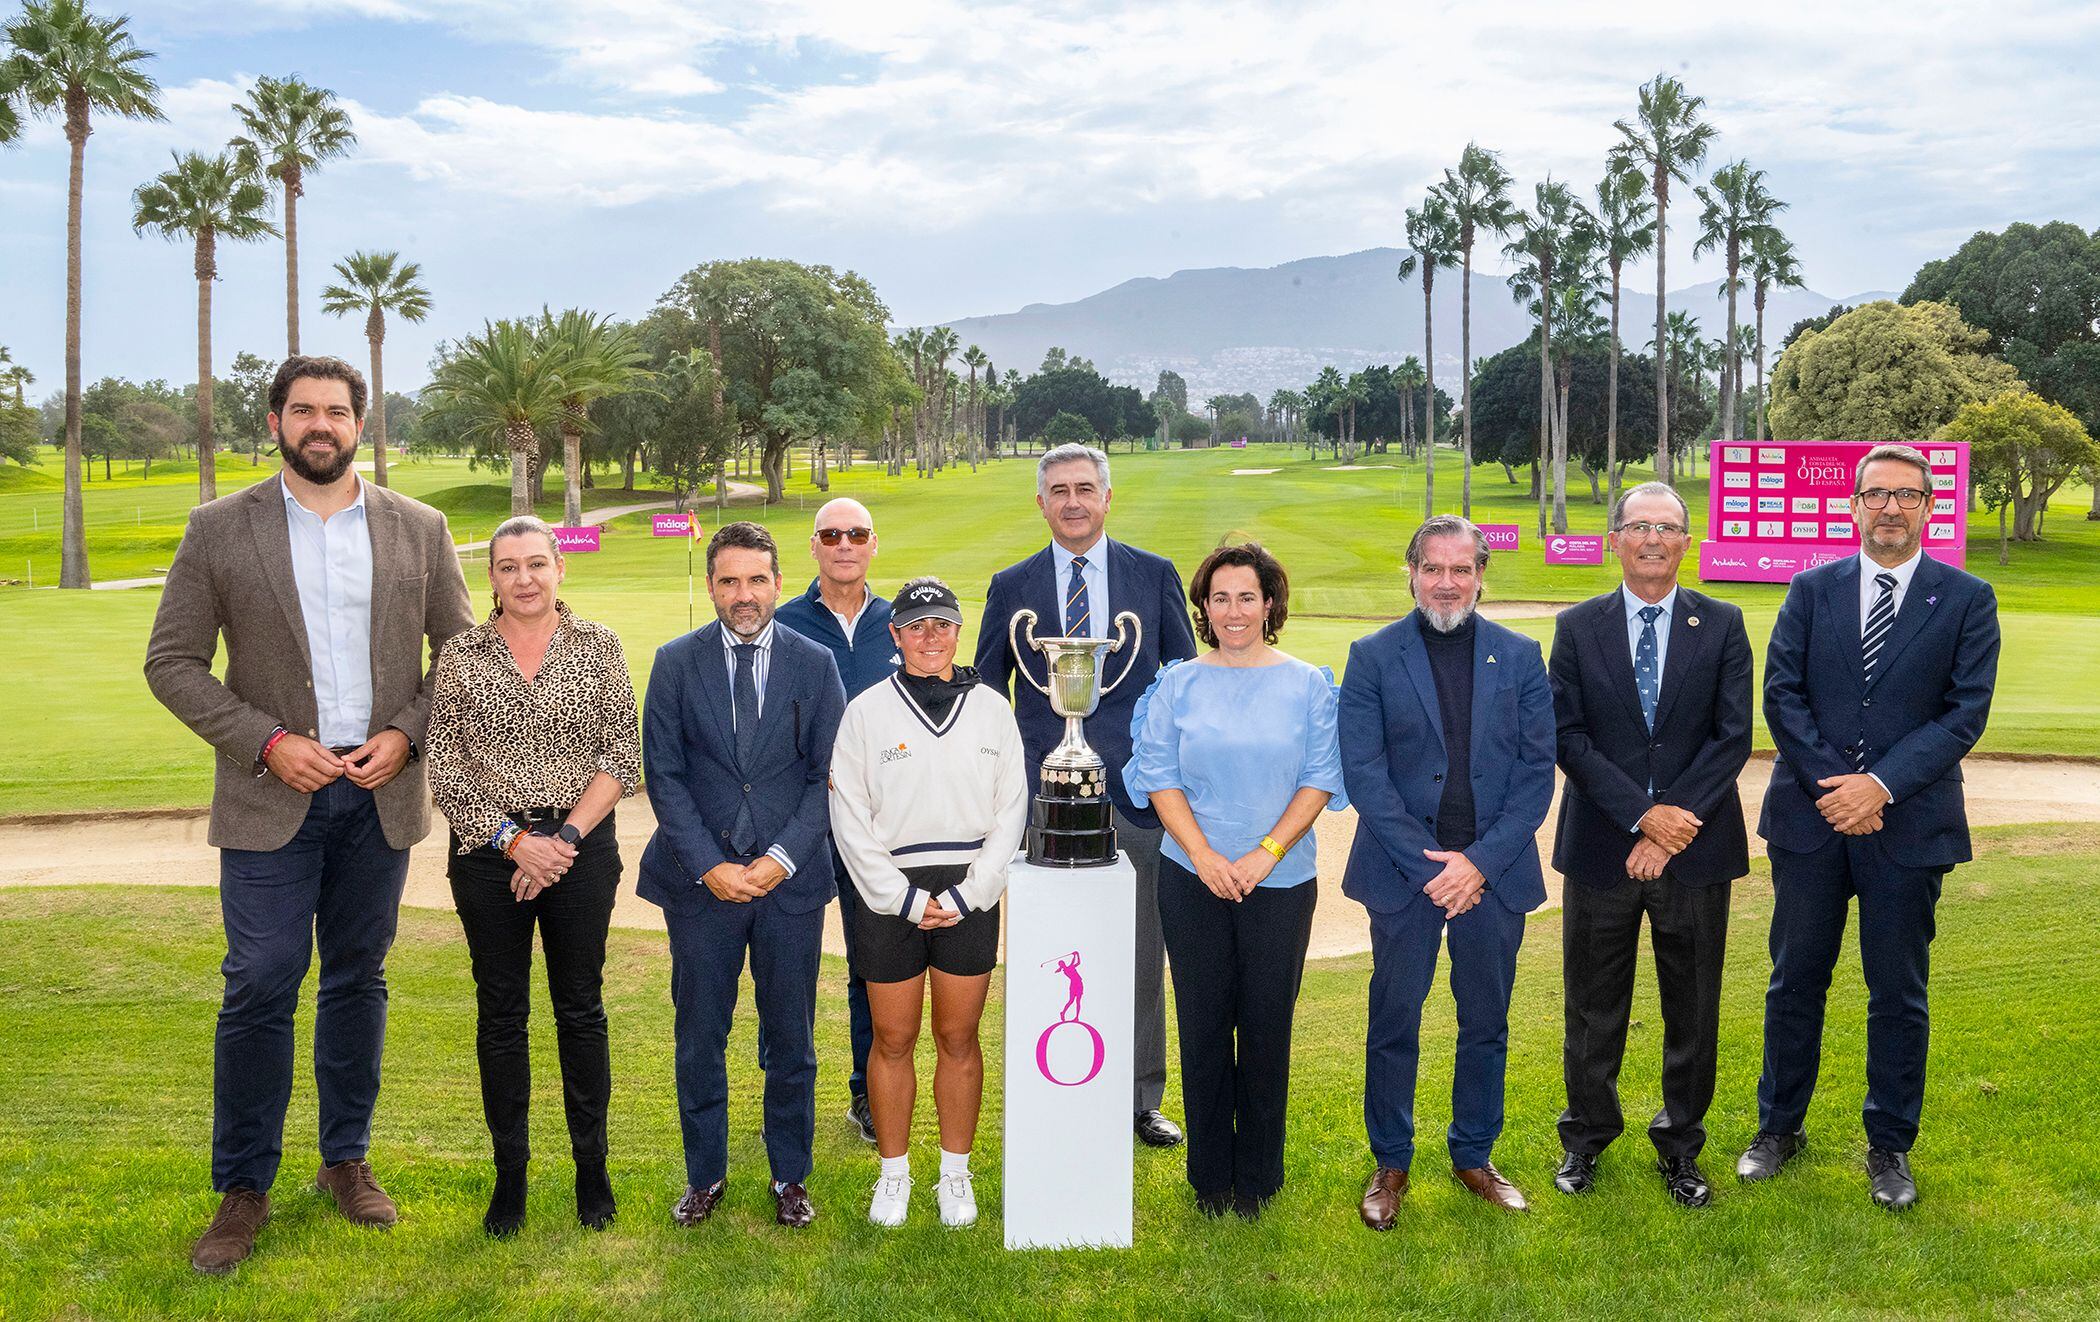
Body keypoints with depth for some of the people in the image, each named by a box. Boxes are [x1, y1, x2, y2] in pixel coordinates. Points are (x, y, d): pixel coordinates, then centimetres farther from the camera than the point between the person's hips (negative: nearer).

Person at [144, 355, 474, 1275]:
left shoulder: (418, 530, 4)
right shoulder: (220, 529, 0)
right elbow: (172, 662, -1)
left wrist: (407, 734, -7)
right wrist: (266, 742, -12)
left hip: (380, 794, 2)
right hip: (272, 797, -2)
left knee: (358, 980, 12)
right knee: (259, 987, -3)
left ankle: (347, 1160, 26)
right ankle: (243, 1189, 12)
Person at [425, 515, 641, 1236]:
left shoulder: (598, 646, 1)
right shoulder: (461, 655, 2)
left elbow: (622, 757, -2)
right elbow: (443, 767, -1)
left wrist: (565, 837, -11)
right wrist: (512, 840, -10)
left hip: (581, 847, -1)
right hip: (487, 852, 1)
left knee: (580, 1008, 7)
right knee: (500, 1013, 8)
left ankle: (592, 1168, 20)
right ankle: (510, 1174, 20)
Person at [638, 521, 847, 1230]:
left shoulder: (816, 664, 1)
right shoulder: (676, 663, 1)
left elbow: (828, 776, 0)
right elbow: (663, 775, -1)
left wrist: (781, 858, -11)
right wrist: (709, 866, -10)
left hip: (791, 879, 0)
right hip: (700, 879, 0)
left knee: (791, 1037, 9)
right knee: (699, 1037, 9)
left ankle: (790, 1176, 25)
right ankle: (705, 1174, 26)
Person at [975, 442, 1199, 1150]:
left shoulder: (1155, 575, 5)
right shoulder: (1011, 586, 7)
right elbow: (987, 691, 11)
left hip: (1136, 792, 0)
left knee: (1140, 952, 7)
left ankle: (1140, 1098, 21)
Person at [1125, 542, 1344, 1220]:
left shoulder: (1307, 685, 2)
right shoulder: (1178, 685, 3)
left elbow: (1320, 780, -1)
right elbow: (1159, 779, 1)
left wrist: (1266, 853, -12)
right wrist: (1204, 855, -11)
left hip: (1280, 882, 0)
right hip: (1192, 879, 1)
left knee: (1266, 1025, 4)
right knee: (1203, 1024, 5)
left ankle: (1256, 1177, 20)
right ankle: (1209, 1176, 19)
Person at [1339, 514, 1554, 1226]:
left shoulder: (1519, 657, 4)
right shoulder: (1372, 656, -1)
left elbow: (1537, 769, 0)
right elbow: (1362, 770, -7)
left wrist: (1481, 861, -10)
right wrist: (1429, 862, -13)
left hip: (1494, 873, 2)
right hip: (1402, 872, -1)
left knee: (1486, 1023, 12)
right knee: (1394, 1022, 7)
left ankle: (1475, 1156, 29)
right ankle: (1391, 1164, 23)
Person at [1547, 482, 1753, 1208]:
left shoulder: (1722, 625, 3)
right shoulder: (1577, 627, 2)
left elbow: (1733, 737, -4)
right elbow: (1567, 735, -6)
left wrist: (1677, 821, -14)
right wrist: (1643, 814, -15)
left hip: (1694, 848, 0)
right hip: (1601, 844, 0)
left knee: (1693, 1010, 10)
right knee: (1593, 1006, 10)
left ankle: (1681, 1145, 27)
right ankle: (1586, 1134, 28)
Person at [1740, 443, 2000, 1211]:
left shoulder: (1966, 600, 1)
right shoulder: (1811, 591, 5)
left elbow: (1965, 712, -7)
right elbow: (1781, 694, -1)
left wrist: (1881, 784, -17)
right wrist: (1832, 785, -13)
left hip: (1908, 824, -1)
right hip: (1810, 818, 1)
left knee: (1898, 995, 8)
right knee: (1795, 981, 11)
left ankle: (1890, 1146, 24)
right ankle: (1780, 1127, 26)